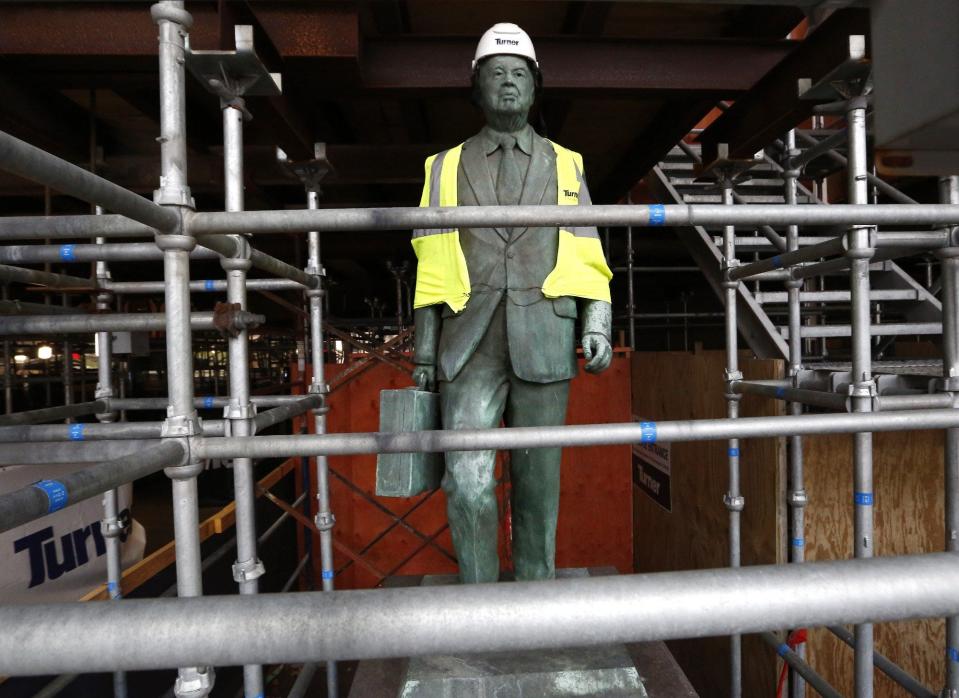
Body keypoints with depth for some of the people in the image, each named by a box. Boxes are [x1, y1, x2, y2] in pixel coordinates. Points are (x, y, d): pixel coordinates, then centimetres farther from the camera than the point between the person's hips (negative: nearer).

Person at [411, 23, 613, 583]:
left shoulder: (565, 165, 13)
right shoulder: (448, 167, 13)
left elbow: (588, 258, 9)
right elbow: (432, 268, 9)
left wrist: (598, 326, -6)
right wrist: (425, 353, 4)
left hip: (543, 338, 1)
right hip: (471, 339, 0)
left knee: (538, 476, 6)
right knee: (468, 480, -9)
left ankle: (535, 584, 23)